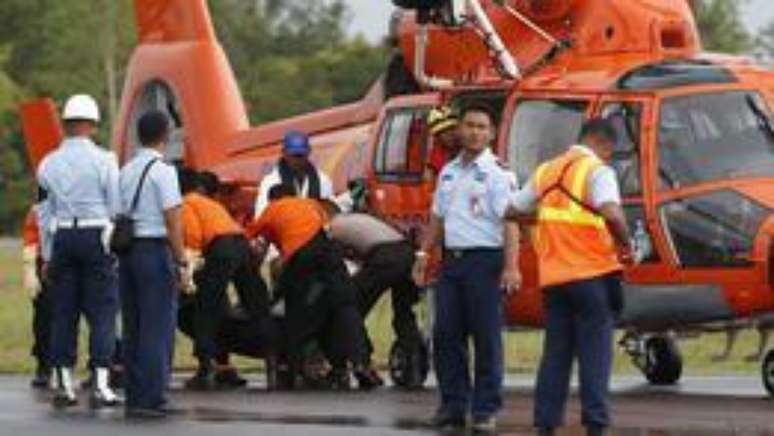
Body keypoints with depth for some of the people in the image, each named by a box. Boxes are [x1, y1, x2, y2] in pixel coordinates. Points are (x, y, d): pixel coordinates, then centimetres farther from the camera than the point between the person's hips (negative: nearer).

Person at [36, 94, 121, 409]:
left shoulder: (48, 164, 6)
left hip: (62, 240, 4)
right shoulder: (103, 161, -6)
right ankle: (100, 386, -8)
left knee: (63, 312, 9)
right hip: (95, 236, -4)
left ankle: (64, 385, 10)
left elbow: (44, 213, 10)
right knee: (102, 312, -1)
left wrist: (47, 256, 16)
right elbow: (116, 208, -5)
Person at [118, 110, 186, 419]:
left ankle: (134, 396, 14)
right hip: (155, 250, -7)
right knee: (157, 328, -4)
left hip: (127, 251, 7)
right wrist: (180, 259, -9)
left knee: (133, 327, 11)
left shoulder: (126, 171, 11)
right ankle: (150, 398, -6)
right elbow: (172, 220, -13)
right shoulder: (162, 170, -10)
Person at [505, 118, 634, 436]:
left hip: (553, 276, 6)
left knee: (555, 353, 10)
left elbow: (513, 211, 19)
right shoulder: (597, 171, -6)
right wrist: (625, 246, -8)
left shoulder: (547, 171, 14)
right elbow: (612, 214, -23)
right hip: (592, 273, -6)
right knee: (595, 353, -2)